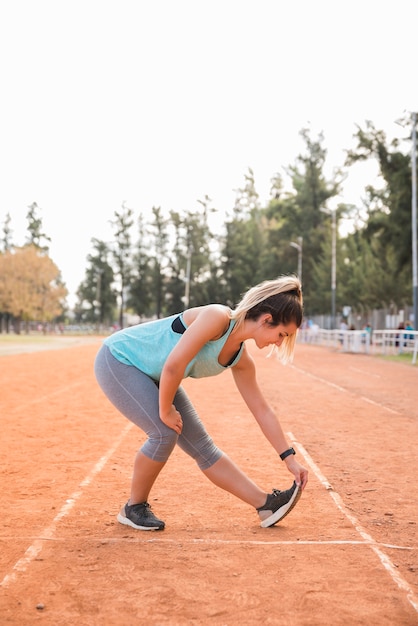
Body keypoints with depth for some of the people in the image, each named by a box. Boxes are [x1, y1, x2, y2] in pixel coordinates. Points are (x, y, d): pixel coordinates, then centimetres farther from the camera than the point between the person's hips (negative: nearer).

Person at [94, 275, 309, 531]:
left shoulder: (241, 360, -3)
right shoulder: (217, 318, -29)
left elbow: (263, 411, 4)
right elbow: (173, 366, -32)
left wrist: (290, 458, 4)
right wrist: (165, 410, -18)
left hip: (151, 375, 7)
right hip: (118, 358, -7)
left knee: (202, 445, 4)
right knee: (165, 433, -19)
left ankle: (267, 504, 6)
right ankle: (134, 508, 4)